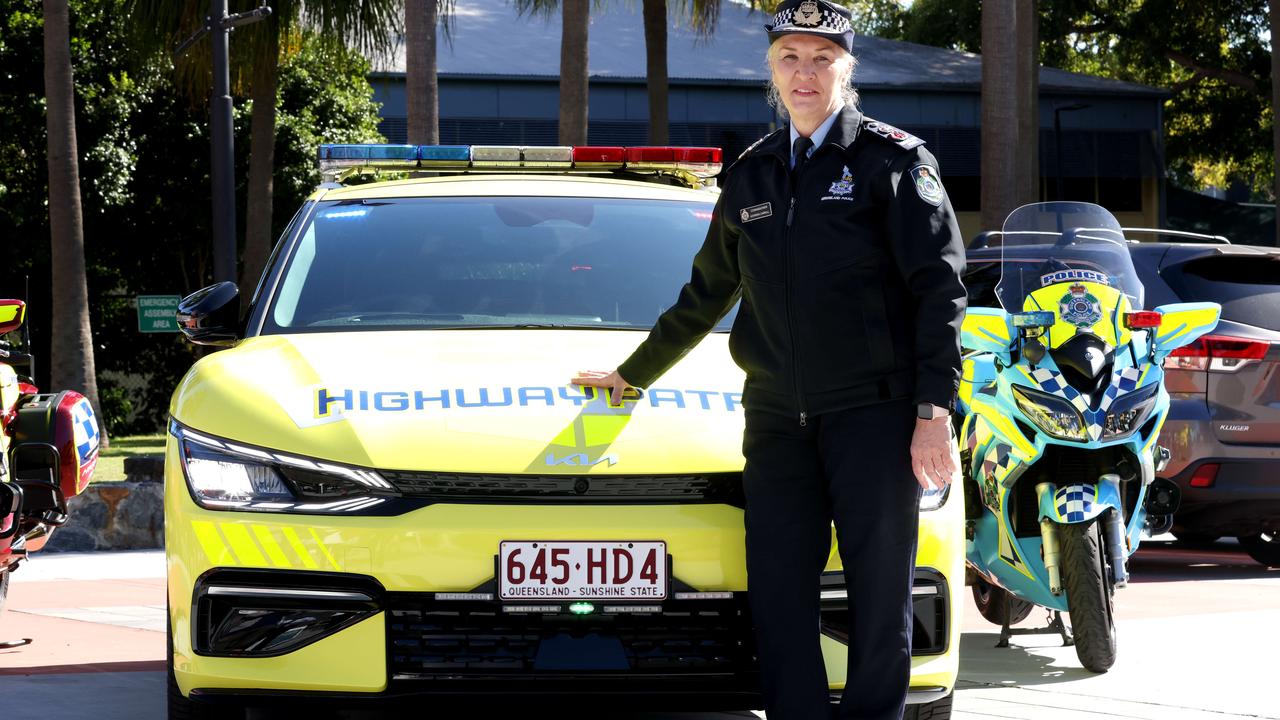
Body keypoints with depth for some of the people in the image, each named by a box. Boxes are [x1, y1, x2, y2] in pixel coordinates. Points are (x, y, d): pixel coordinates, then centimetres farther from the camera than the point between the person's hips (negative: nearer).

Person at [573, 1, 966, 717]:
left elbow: (941, 289, -4)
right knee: (780, 602, -2)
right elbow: (705, 297, 30)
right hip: (777, 418, 5)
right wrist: (632, 374, 35)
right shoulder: (752, 174, 18)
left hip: (874, 415, -4)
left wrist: (934, 413, -12)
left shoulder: (894, 160, 2)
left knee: (881, 596, -5)